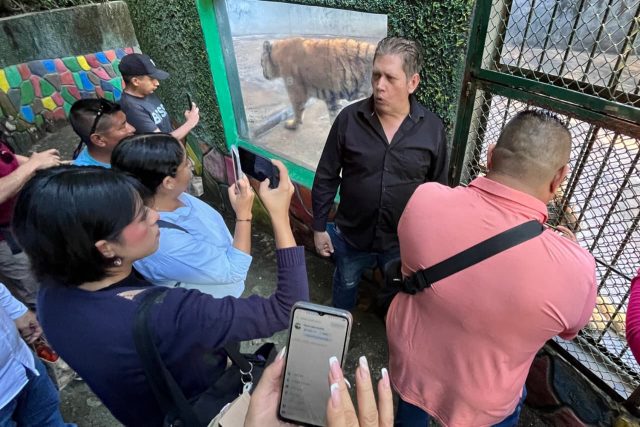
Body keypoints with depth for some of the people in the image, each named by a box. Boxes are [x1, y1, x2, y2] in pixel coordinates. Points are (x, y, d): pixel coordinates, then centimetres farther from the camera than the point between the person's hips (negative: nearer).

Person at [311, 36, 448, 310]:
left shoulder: (432, 129, -13)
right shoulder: (348, 119, -15)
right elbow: (326, 178, -7)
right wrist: (319, 226, -3)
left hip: (404, 240, 0)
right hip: (351, 234, 1)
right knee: (345, 283, 26)